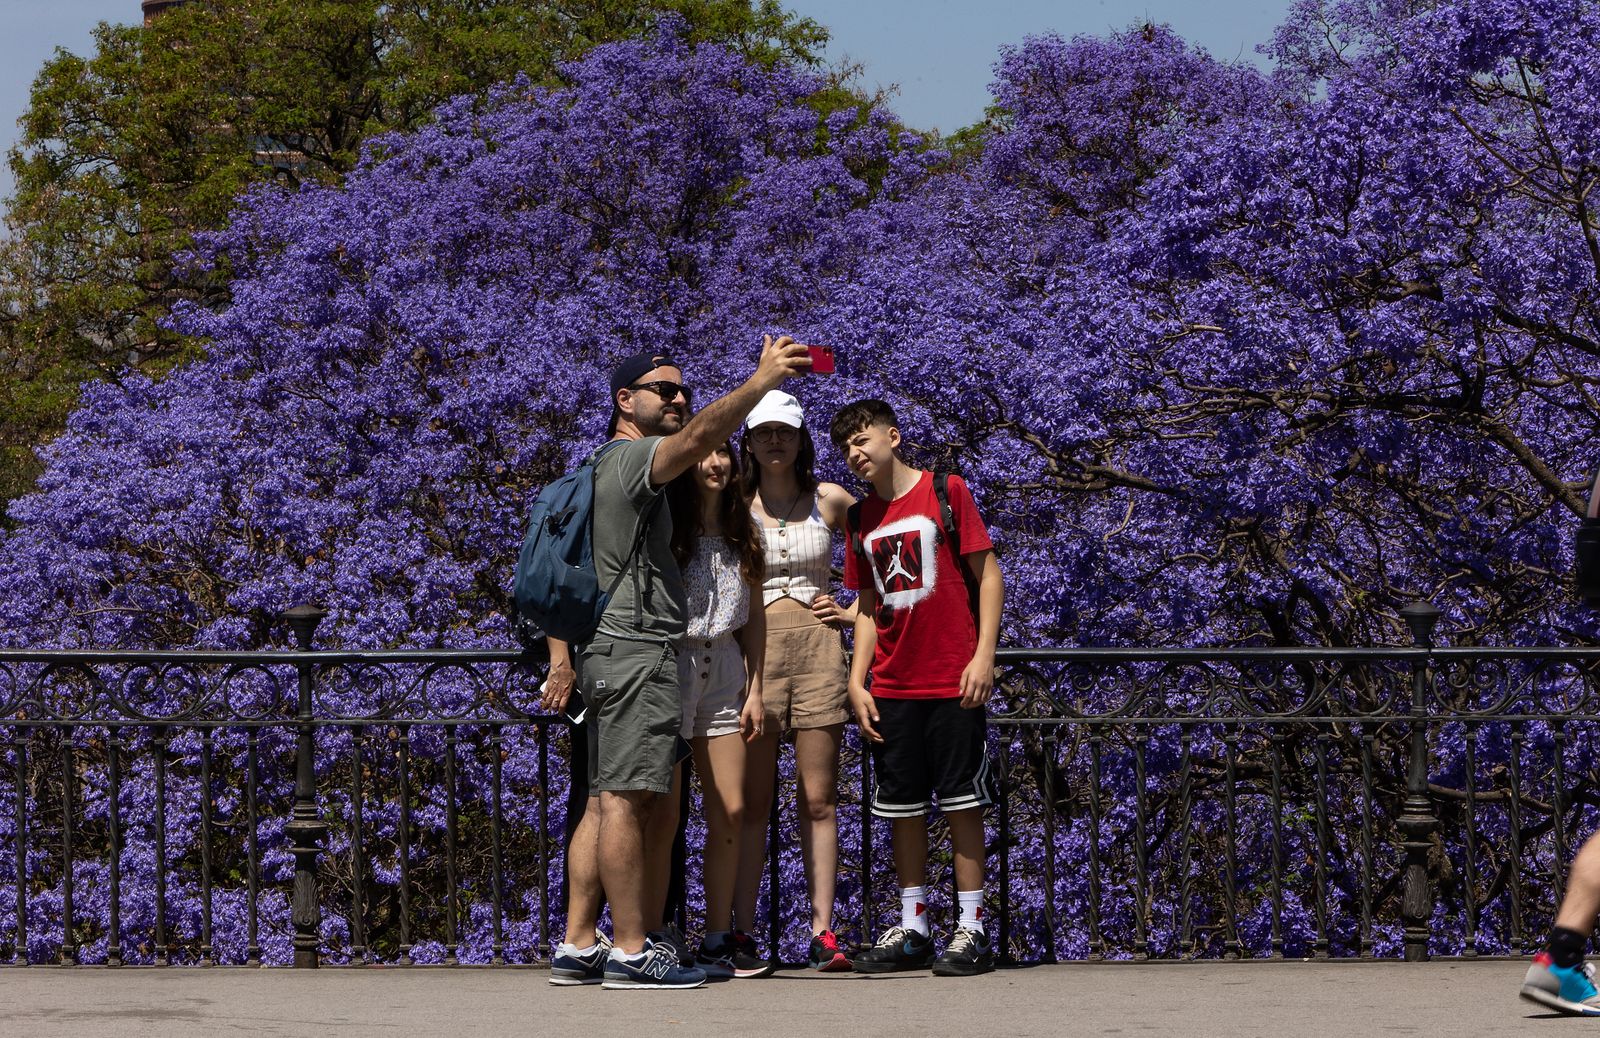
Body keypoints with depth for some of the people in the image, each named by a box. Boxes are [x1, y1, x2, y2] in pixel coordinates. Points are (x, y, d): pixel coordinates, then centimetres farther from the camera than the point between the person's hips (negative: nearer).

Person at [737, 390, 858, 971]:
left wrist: (856, 611, 9)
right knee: (752, 802, -3)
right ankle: (741, 934, -2)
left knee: (818, 801, -1)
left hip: (818, 651, 1)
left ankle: (822, 934, -1)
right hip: (752, 651, -1)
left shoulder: (830, 502, 9)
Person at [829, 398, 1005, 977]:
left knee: (961, 800, -3)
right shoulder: (862, 520, 14)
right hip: (892, 686, 5)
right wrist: (856, 682, 7)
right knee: (902, 807, 6)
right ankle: (912, 929, 13)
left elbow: (988, 574, -2)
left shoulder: (945, 492, -1)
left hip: (953, 681, -5)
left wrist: (983, 655, -10)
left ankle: (971, 929, 0)